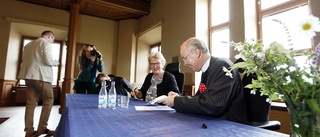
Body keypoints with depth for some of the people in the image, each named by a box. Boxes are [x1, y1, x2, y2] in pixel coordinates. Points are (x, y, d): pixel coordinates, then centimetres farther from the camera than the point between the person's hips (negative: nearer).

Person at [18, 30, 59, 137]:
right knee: (48, 101, 2)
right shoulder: (46, 43, -4)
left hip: (28, 76, 8)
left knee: (30, 103, 7)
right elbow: (48, 61, -15)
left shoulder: (28, 44, 20)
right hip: (41, 76, -8)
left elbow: (25, 60, 22)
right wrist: (55, 62, 4)